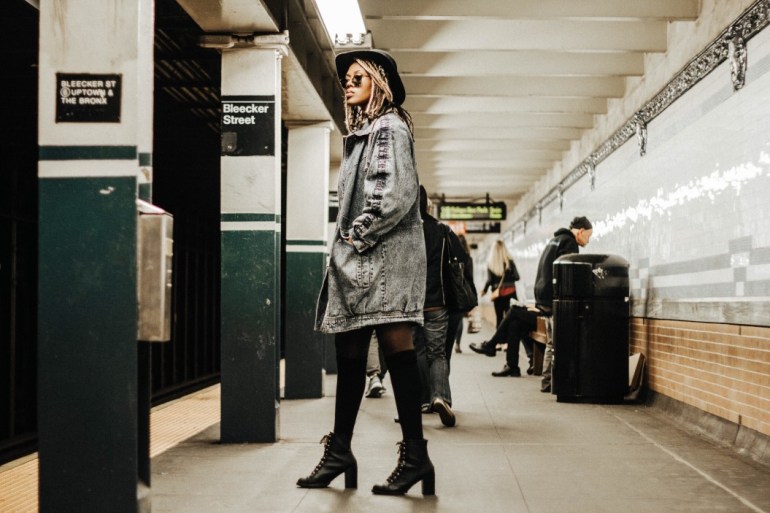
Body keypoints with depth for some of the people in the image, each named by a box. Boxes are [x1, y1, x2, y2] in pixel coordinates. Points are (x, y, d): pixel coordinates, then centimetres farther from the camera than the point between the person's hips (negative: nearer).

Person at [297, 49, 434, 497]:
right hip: (355, 258, 9)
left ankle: (416, 455, -10)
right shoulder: (359, 133, 23)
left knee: (396, 346, -12)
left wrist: (358, 235, -11)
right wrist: (346, 243, 13)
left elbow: (398, 194, -14)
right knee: (349, 353, 8)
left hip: (385, 253, -9)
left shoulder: (390, 127, -2)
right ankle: (339, 452, 14)